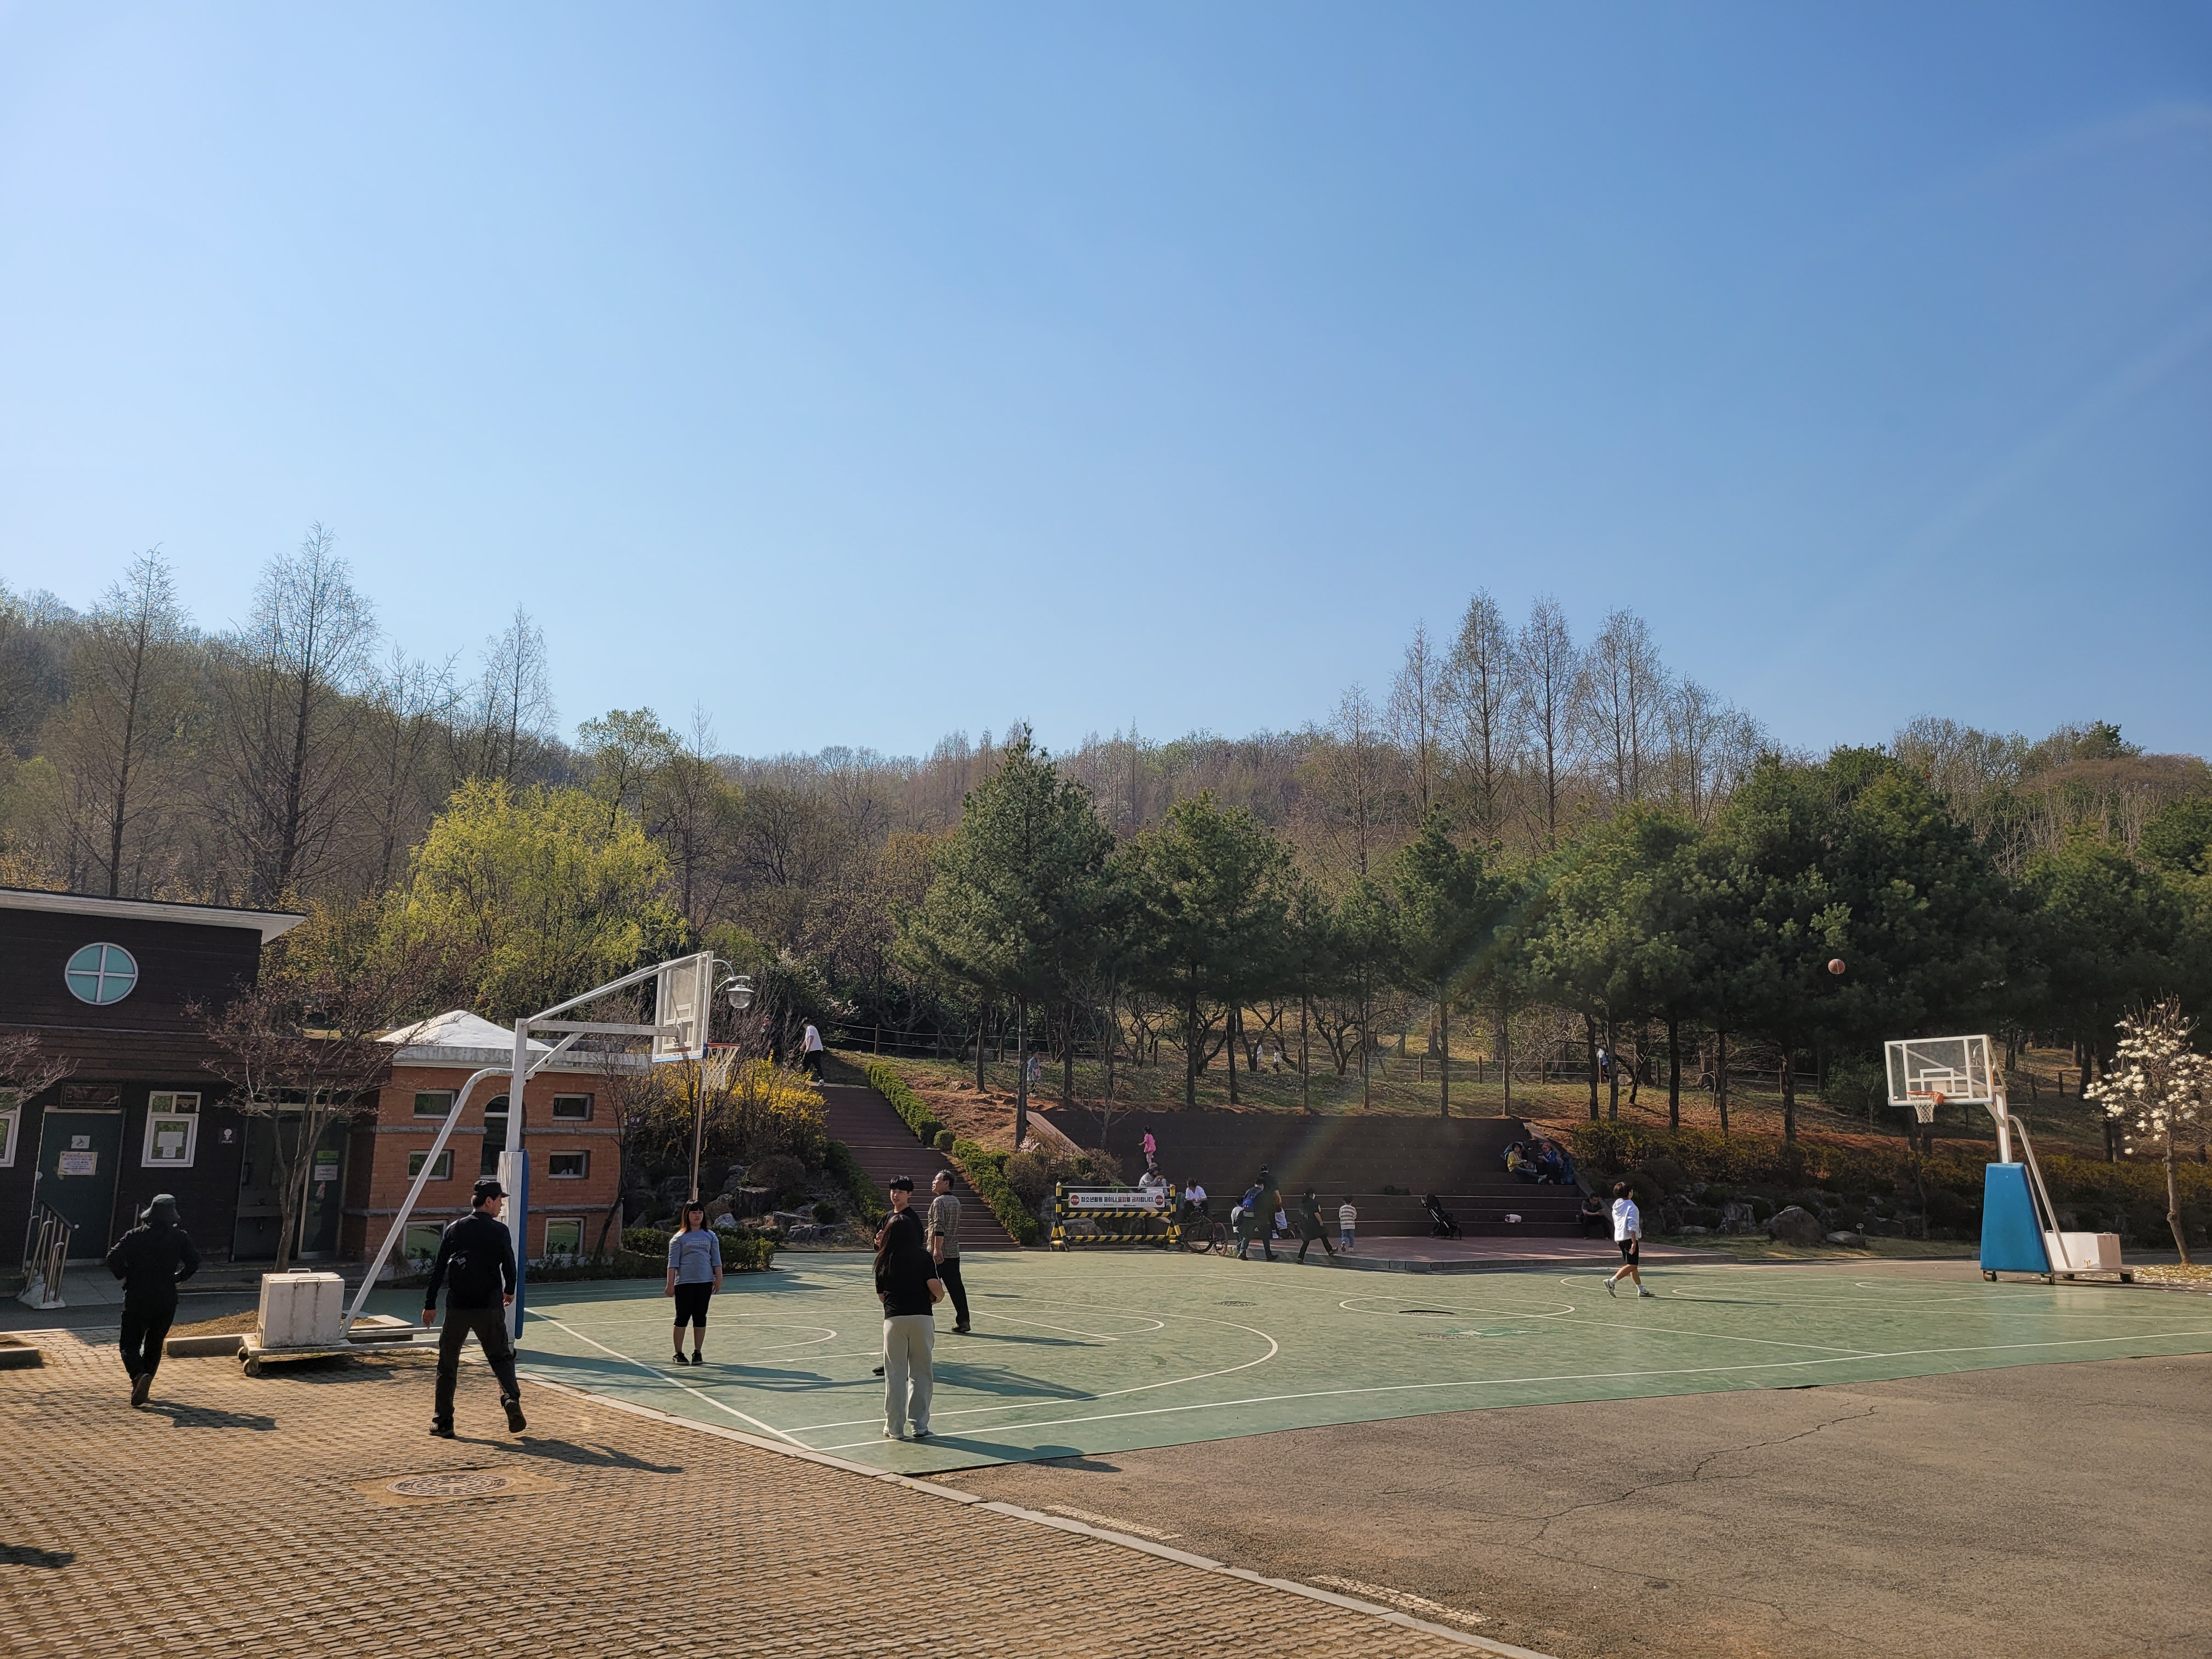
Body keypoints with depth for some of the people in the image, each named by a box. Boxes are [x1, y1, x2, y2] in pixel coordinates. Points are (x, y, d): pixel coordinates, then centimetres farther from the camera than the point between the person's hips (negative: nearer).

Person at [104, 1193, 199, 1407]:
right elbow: (194, 1261, -7)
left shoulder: (135, 1236, -5)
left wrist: (125, 1278, 1)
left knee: (130, 1344, 6)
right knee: (154, 1344, 17)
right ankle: (143, 1388, 16)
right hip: (167, 1301, 2)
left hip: (137, 1300, -2)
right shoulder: (179, 1238, -2)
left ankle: (139, 1376, -20)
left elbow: (113, 1258, -14)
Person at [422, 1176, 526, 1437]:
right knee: (501, 1357, 11)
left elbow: (438, 1269, 4)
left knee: (448, 1363, 12)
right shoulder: (499, 1230, -4)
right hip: (489, 1306, -2)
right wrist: (509, 1291, 22)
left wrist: (430, 1304, 11)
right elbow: (509, 1265, 1)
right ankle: (511, 1397, -13)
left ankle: (443, 1422, 14)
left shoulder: (454, 1229, 4)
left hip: (457, 1306, 2)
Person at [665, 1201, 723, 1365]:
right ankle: (679, 1353, 11)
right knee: (682, 1317, 1)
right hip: (684, 1283, -2)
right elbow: (673, 1263, -1)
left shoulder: (710, 1236, 9)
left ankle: (697, 1353, 13)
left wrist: (718, 1278, 2)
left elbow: (716, 1260, 10)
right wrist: (670, 1284, -6)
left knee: (700, 1317, 5)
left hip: (705, 1283, 2)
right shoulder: (679, 1238, 2)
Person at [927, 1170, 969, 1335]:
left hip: (938, 1254, -7)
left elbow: (939, 1227, -20)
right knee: (956, 1287, 3)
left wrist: (937, 1249, -26)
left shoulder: (939, 1202, -10)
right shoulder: (956, 1202, 14)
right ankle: (963, 1321, -1)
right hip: (954, 1252, 7)